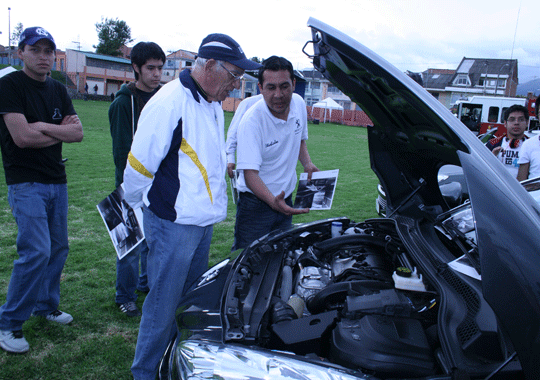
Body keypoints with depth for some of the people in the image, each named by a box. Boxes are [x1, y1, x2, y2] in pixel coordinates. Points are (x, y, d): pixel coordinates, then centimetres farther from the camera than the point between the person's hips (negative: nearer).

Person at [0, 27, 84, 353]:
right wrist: (61, 131, -6)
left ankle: (46, 306, 31)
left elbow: (78, 133, 2)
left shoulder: (58, 90, 12)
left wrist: (43, 126, -12)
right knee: (36, 251, -14)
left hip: (57, 182, 7)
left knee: (58, 249, 12)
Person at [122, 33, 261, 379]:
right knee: (164, 303, 3)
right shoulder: (170, 103, -19)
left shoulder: (213, 104, 11)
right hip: (173, 224, -9)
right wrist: (137, 210, -2)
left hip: (205, 221, 9)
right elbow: (138, 166, -14)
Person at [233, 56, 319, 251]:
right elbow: (250, 173, -28)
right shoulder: (252, 122, -25)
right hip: (256, 201, -6)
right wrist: (272, 201, -44)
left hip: (286, 199, 6)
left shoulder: (299, 104, -4)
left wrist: (307, 163, -2)